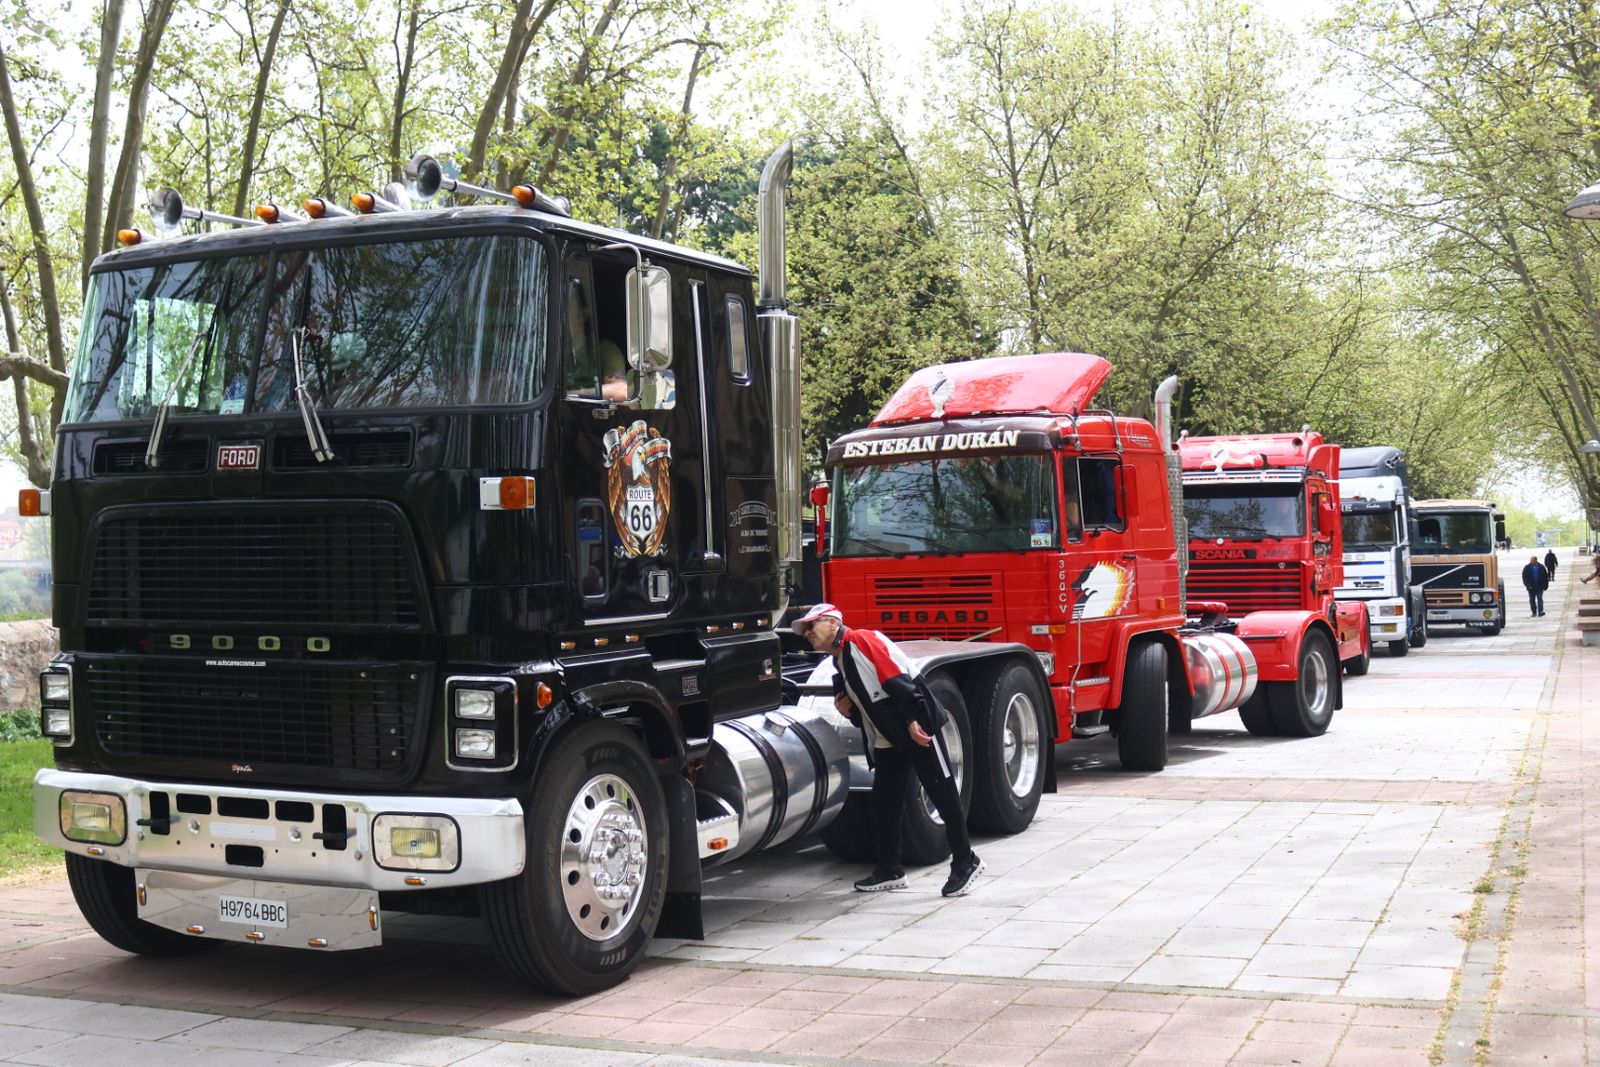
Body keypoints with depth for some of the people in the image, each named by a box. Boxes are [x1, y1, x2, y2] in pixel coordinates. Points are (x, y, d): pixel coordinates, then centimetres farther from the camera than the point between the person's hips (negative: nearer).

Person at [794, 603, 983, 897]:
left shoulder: (863, 640, -10)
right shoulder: (839, 662, 18)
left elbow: (898, 679, -19)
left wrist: (912, 721, -23)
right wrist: (846, 710, 5)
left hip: (917, 728, -10)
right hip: (886, 741, 10)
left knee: (943, 793, -3)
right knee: (883, 803, 10)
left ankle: (965, 862, 4)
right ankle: (889, 870, 20)